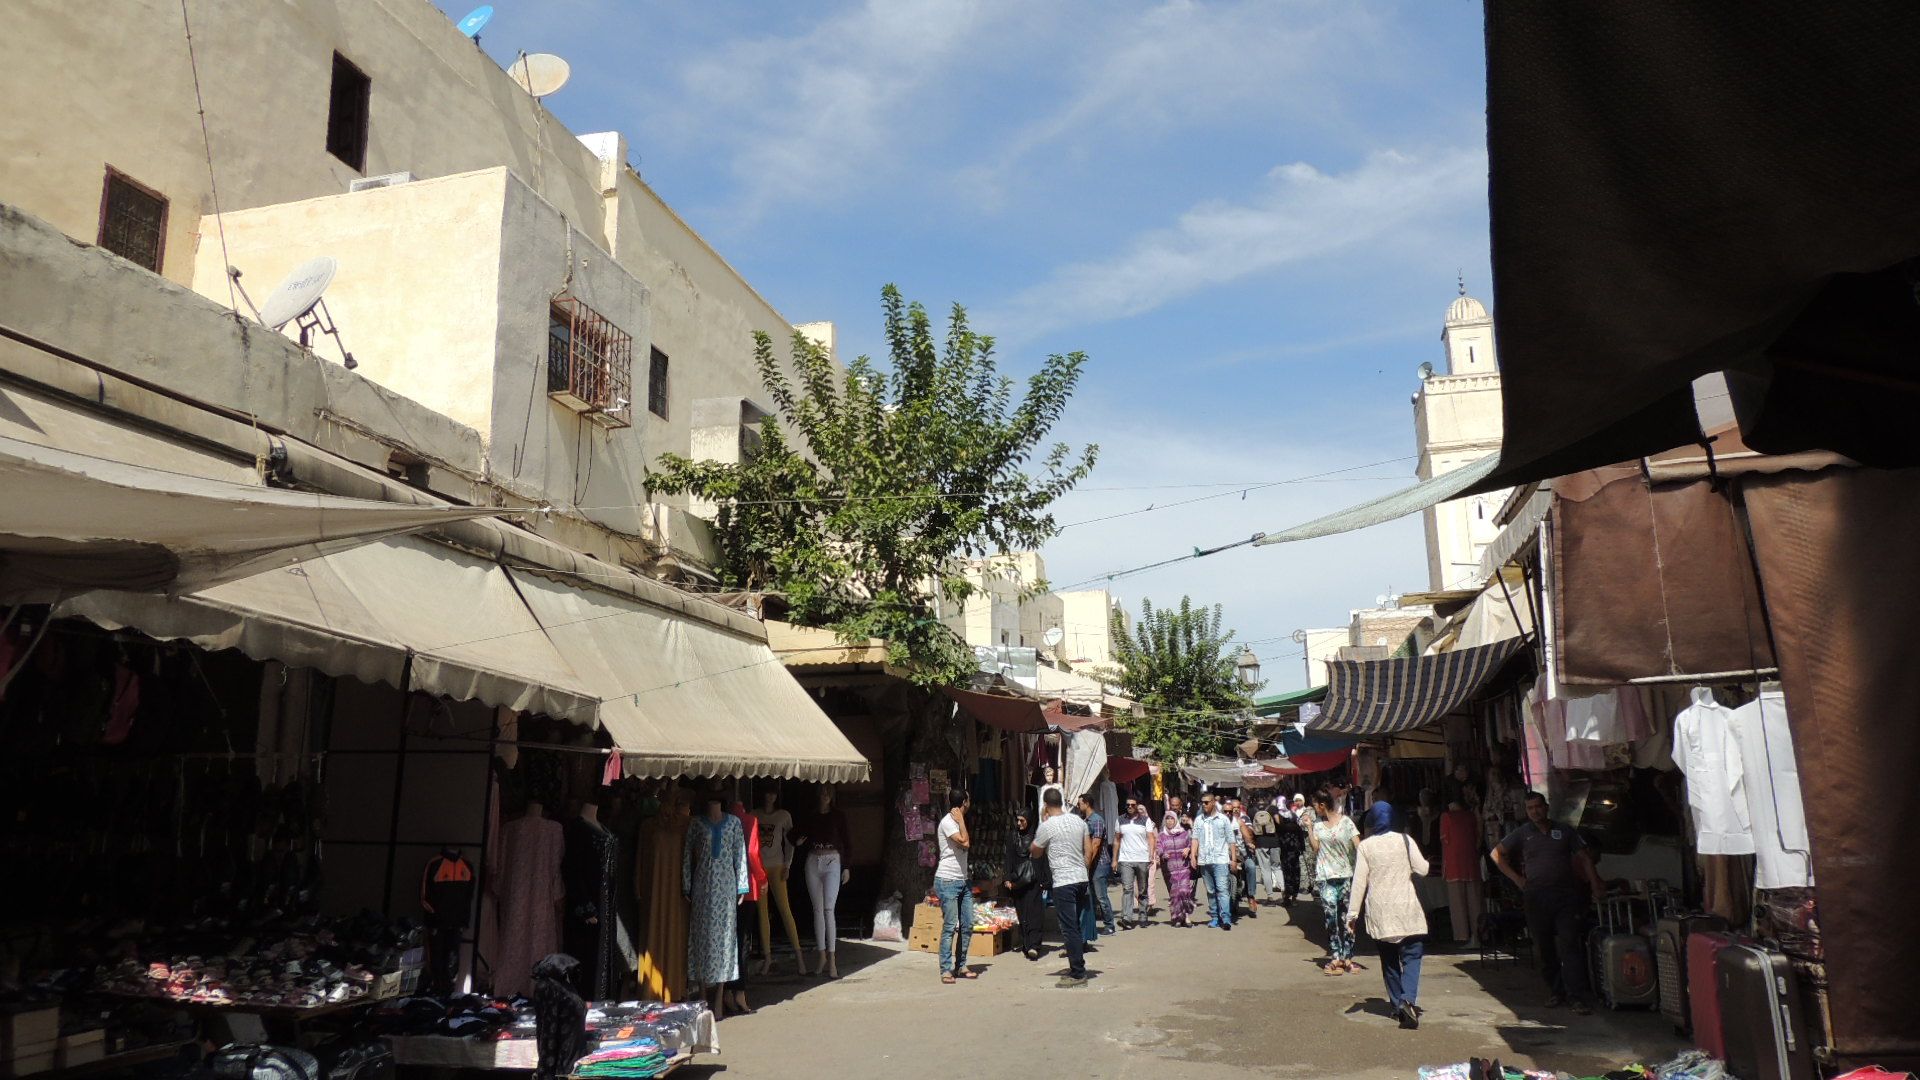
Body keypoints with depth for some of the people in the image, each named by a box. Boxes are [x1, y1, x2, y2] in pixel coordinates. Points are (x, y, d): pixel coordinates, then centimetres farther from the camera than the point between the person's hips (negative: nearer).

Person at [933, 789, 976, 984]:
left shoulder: (956, 821, 16)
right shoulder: (947, 822, -11)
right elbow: (964, 842, -20)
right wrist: (961, 820, -13)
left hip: (963, 881, 9)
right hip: (948, 881, -9)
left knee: (967, 925, 7)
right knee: (950, 926, -8)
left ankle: (961, 966, 16)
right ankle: (945, 970, -3)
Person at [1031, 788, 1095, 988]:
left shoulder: (1047, 827, -10)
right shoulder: (1079, 821, 8)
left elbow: (1035, 852, 5)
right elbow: (1089, 851, 11)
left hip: (1063, 882, -7)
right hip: (1081, 879, 7)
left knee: (1069, 928, -3)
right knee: (1075, 926, 17)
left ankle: (1077, 975, -2)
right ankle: (1078, 968, 23)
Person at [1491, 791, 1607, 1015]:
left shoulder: (1564, 831, 9)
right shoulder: (1522, 834, 8)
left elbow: (1585, 859, 11)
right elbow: (1497, 854, 12)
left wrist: (1596, 886, 1)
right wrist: (1516, 878, 4)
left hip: (1566, 895, -1)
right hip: (1536, 896, 1)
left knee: (1570, 944, -9)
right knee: (1544, 948, 5)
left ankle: (1579, 996, -10)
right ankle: (1555, 991, 18)